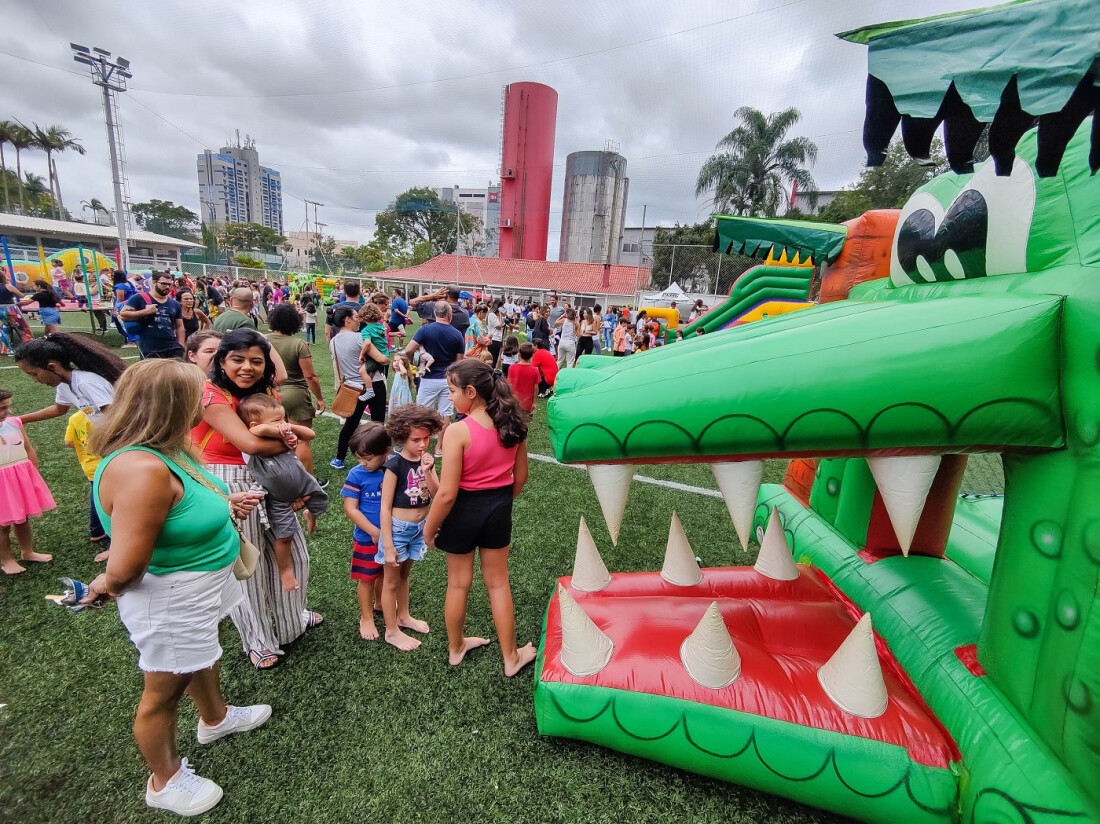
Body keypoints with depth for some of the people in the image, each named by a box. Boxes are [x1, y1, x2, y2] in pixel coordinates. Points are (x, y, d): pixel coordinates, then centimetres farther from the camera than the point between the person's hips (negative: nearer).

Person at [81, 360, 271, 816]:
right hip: (170, 601, -9)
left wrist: (221, 502, 7)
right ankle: (165, 781, 41)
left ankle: (215, 717, 59)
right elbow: (124, 568, -32)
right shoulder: (141, 470, -35)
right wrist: (106, 586, -11)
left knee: (203, 655, 31)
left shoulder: (160, 453, -3)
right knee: (165, 690, 15)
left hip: (198, 591, 10)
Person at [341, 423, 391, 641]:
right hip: (367, 538, -2)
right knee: (367, 578, 13)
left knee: (386, 573, 22)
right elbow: (350, 509, -15)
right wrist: (374, 532, -16)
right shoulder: (357, 475, -16)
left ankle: (381, 602, 48)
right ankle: (366, 617, 33)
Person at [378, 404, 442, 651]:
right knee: (391, 581, 12)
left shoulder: (427, 459, -3)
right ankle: (391, 631, 27)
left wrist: (427, 471, -26)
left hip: (419, 527, 6)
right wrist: (388, 545, -17)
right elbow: (385, 506, -17)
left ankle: (403, 616, 43)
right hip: (398, 528, -5)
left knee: (404, 574, 25)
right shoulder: (395, 464, -20)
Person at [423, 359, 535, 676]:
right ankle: (511, 657, 34)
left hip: (464, 509, -4)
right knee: (498, 582, 20)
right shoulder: (512, 425, -8)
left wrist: (429, 528, -8)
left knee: (459, 582, 19)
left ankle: (455, 648, 43)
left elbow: (447, 493, -23)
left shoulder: (458, 431, -25)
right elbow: (520, 477, 2)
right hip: (498, 508, 4)